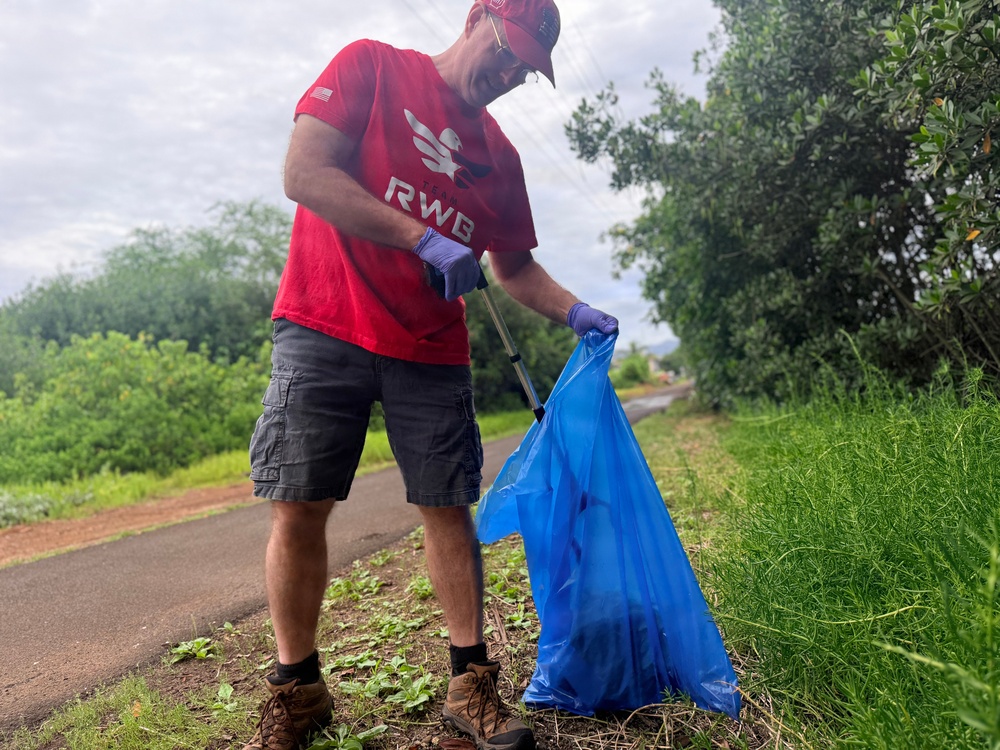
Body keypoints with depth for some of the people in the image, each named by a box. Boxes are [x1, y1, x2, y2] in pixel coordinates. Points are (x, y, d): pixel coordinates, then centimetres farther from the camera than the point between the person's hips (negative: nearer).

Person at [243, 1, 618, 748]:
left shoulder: (498, 154, 14)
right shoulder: (371, 66, 2)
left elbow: (515, 267, 20)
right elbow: (303, 173, -12)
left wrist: (574, 311, 3)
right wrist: (426, 241, -18)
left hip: (432, 352, 4)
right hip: (324, 330, -3)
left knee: (449, 508, 1)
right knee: (298, 508, -2)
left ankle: (471, 684, 15)